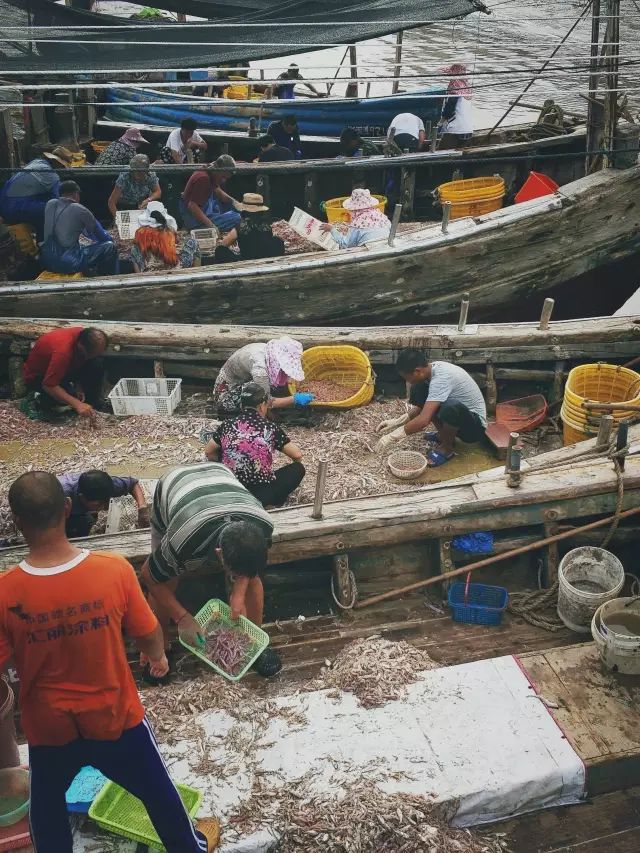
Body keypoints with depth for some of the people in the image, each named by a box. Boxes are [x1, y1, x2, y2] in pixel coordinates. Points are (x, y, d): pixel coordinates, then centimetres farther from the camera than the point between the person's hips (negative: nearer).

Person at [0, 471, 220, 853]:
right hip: (115, 716, 1)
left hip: (49, 726, 0)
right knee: (155, 789, 27)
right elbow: (148, 635, -9)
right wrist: (158, 657, 13)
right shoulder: (114, 569, -24)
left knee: (47, 800, 31)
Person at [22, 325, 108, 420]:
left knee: (96, 364, -13)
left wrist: (78, 387, -12)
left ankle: (93, 402, 3)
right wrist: (77, 404, -43)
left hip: (62, 368, 7)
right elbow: (48, 385, -38)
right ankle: (40, 397, -3)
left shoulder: (84, 335, -19)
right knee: (70, 394, -31)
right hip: (37, 376, -7)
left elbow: (78, 363, 1)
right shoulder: (63, 351, -41)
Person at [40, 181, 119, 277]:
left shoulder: (50, 204, 9)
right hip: (69, 263, -7)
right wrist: (110, 238, 27)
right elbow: (102, 236, 5)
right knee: (110, 247, 5)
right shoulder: (80, 210, -7)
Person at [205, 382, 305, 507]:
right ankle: (265, 503, 3)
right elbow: (297, 455, 2)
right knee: (298, 468, 16)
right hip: (262, 494, -4)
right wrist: (296, 465, 25)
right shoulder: (270, 428, -4)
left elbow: (208, 453, 13)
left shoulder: (227, 425, 2)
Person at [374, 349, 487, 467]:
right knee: (418, 391, -3)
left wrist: (393, 436, -27)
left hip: (475, 426, -8)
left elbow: (423, 420, -36)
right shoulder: (433, 368, -4)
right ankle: (443, 435, 9)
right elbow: (422, 406, 9)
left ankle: (446, 448, -9)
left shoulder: (441, 378, -31)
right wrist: (396, 422, -1)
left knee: (451, 407, -40)